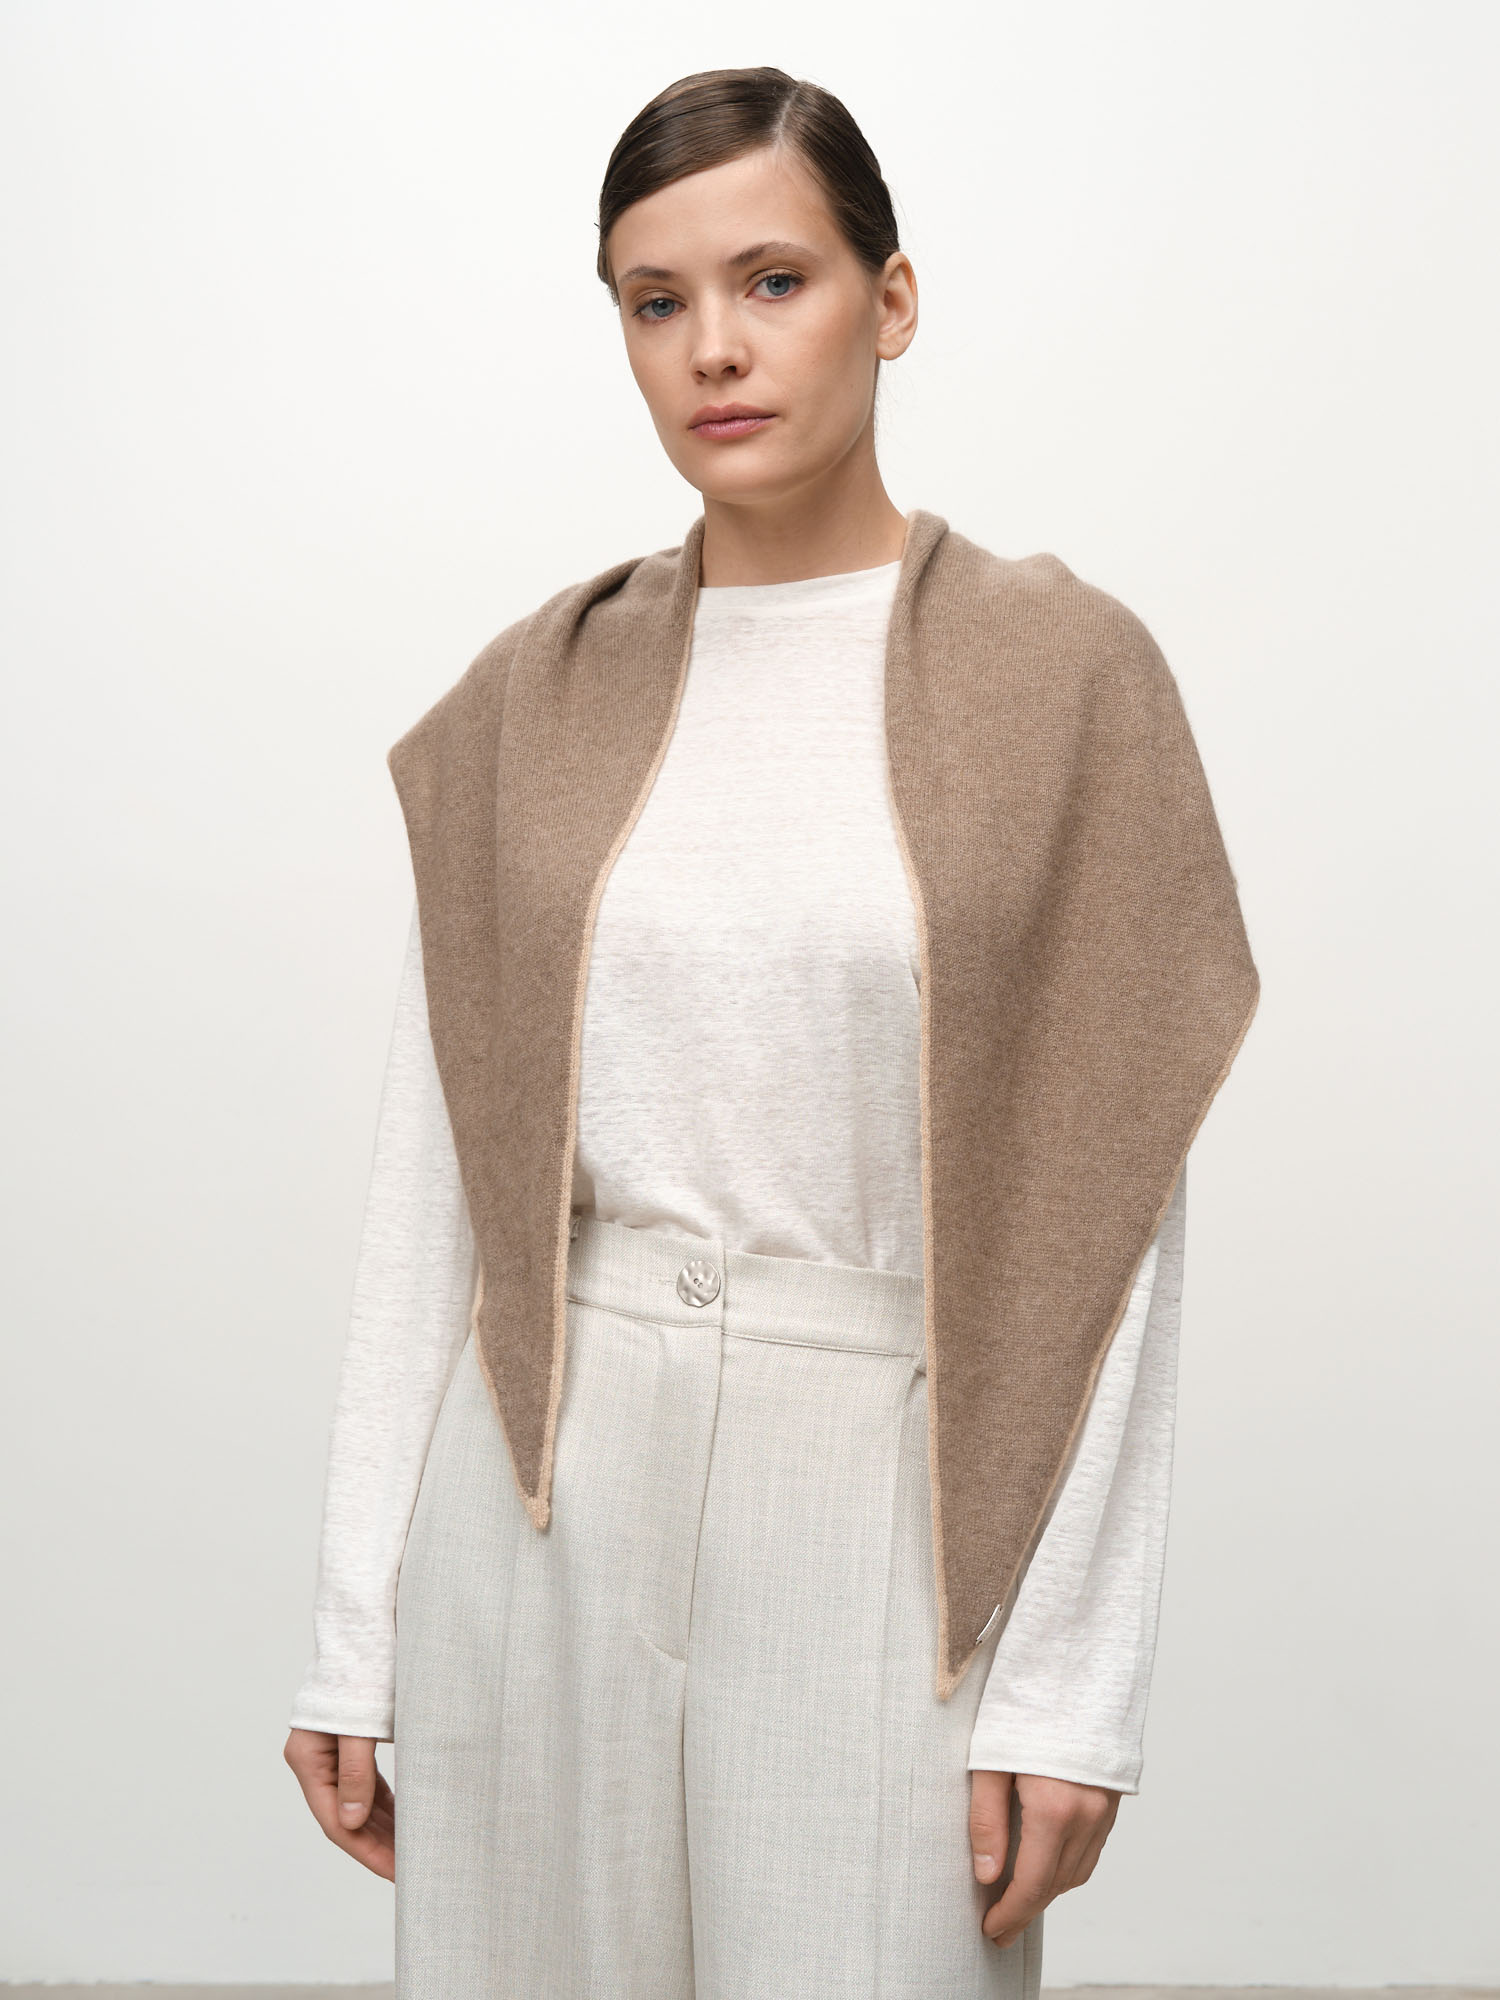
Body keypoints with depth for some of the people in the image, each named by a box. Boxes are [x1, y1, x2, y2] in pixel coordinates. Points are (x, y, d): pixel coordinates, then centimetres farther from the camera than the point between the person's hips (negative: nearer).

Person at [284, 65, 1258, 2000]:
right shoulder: (538, 699, 5)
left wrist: (1070, 1677, -8)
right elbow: (429, 1174, 5)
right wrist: (355, 1635, 4)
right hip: (542, 1495, 3)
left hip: (875, 1503, -2)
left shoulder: (1059, 671, -3)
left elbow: (1103, 1210, -5)